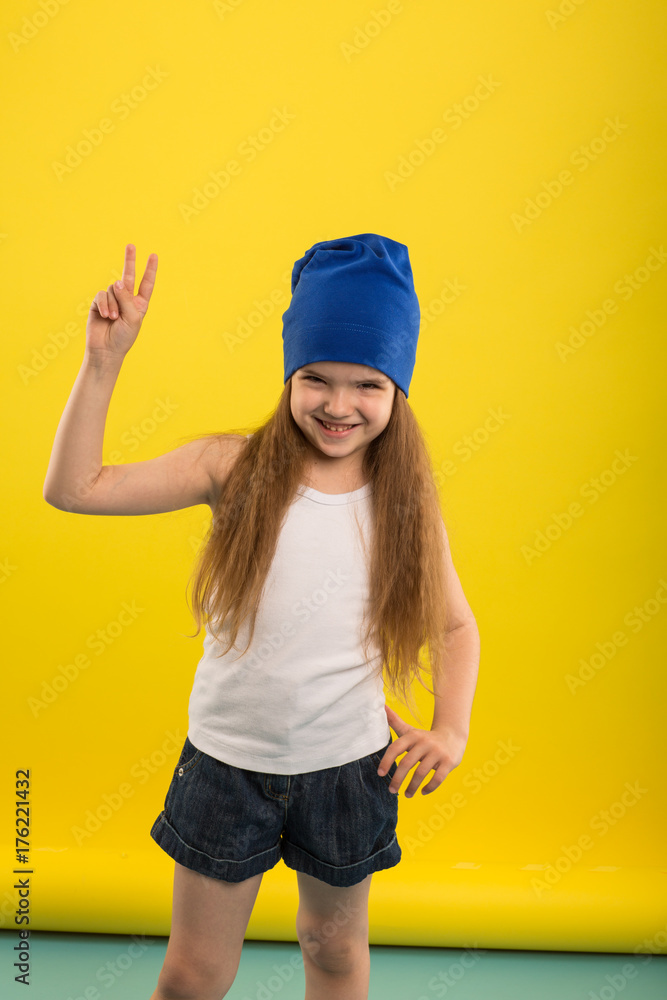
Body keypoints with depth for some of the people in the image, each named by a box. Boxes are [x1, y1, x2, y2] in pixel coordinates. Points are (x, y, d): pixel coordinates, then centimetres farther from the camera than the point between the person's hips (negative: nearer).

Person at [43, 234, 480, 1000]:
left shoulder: (406, 500, -8)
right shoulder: (235, 467, -13)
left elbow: (455, 623, 5)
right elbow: (73, 488, -16)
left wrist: (451, 727, -7)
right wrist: (104, 361, -22)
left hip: (349, 765, 1)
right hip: (229, 759, -1)